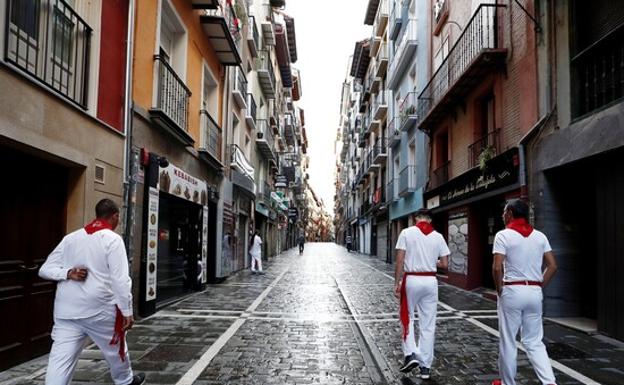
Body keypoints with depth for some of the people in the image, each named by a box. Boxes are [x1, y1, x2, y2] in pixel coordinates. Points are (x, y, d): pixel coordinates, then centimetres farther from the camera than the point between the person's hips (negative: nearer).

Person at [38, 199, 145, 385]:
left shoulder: (70, 238, 9)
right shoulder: (112, 239, -8)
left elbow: (44, 269, 8)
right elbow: (120, 279, -13)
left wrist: (68, 273, -7)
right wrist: (127, 311, -8)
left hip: (67, 311, 4)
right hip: (99, 309, -4)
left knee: (60, 361, 2)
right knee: (116, 348, 20)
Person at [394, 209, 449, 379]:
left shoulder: (406, 233, -4)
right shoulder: (438, 236, 3)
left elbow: (400, 261, -8)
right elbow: (445, 264, 4)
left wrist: (397, 283, -3)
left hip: (411, 280, -2)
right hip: (430, 281, 2)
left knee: (407, 318, 16)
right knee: (428, 325, 9)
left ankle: (411, 355, 2)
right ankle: (425, 366, 14)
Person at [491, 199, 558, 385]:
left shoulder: (503, 235, -8)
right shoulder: (540, 236, 7)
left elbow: (497, 268, -16)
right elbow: (552, 266, 5)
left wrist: (499, 289, -3)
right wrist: (540, 285, 11)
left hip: (512, 291, -5)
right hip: (535, 292, 5)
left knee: (508, 341, 8)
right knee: (534, 341, 14)